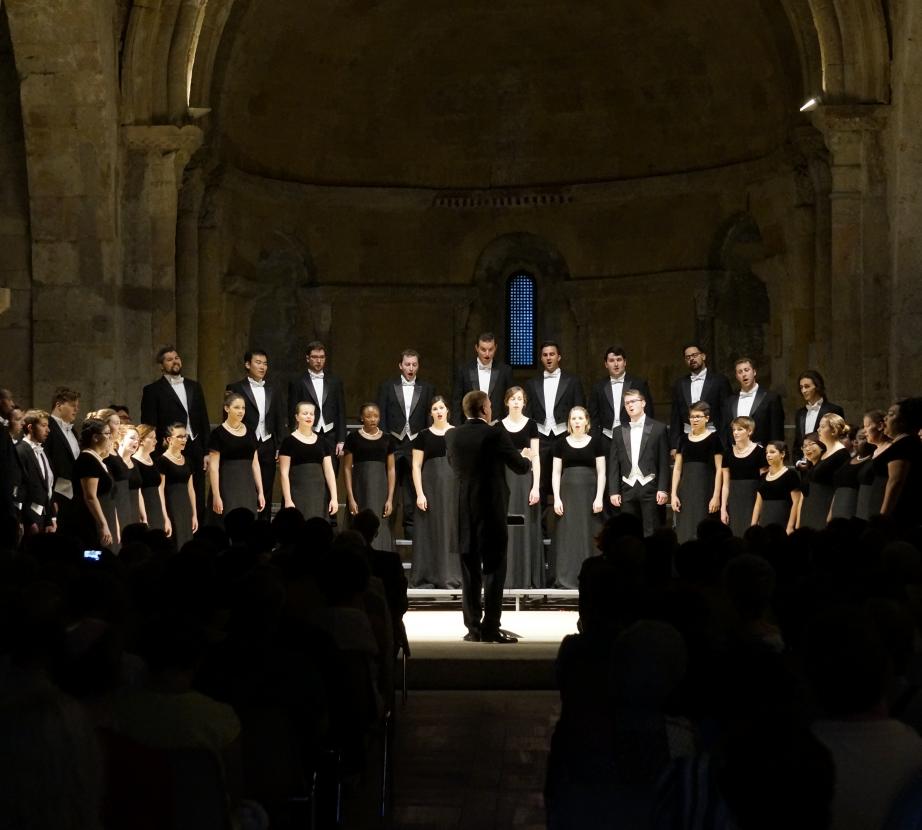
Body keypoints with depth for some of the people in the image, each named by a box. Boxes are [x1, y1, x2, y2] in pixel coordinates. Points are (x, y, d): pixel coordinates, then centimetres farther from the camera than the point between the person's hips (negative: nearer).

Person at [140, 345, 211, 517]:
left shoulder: (194, 386, 15)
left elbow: (204, 420, 15)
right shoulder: (152, 390, 1)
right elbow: (149, 426, -2)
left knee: (198, 503, 4)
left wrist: (206, 451, 9)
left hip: (196, 451, 4)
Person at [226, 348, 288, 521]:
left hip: (268, 447, 4)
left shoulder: (274, 389, 12)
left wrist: (280, 446, 4)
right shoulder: (235, 388, -1)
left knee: (266, 492, 6)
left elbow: (281, 419, 11)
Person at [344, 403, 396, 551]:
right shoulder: (353, 438, 2)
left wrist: (390, 499, -2)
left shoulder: (387, 439, 8)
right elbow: (347, 468, 0)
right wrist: (350, 498, -8)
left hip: (380, 488, 2)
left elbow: (391, 470, 7)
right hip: (359, 488, -2)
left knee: (380, 531, -2)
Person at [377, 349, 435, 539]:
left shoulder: (427, 389, 7)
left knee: (413, 487, 3)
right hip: (393, 443, 0)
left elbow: (430, 419, 6)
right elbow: (381, 417, 4)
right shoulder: (387, 387, 6)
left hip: (416, 444, 1)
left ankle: (411, 526, 9)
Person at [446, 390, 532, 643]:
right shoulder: (495, 436, -11)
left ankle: (473, 627, 8)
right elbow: (520, 467, -3)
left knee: (470, 570, 8)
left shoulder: (452, 436, 2)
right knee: (494, 568, 1)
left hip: (463, 511, 4)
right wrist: (527, 457, 20)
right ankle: (490, 628, -3)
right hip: (492, 509, -4)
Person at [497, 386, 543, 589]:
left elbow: (535, 457, -1)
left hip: (525, 479, -1)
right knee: (505, 528, 1)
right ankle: (507, 576, 6)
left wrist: (536, 487, -9)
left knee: (525, 527, -1)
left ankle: (527, 577, 4)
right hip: (504, 479, 1)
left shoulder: (530, 424, 2)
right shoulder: (499, 426, 6)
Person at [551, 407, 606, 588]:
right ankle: (565, 578, 2)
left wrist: (599, 498, -6)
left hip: (590, 492, -1)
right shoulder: (561, 443, 6)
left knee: (588, 535, 0)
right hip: (568, 492, 1)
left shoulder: (596, 441, 4)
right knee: (566, 534, -1)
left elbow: (601, 472, 3)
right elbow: (556, 473, 6)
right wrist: (557, 498, -4)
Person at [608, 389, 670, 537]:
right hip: (627, 490, 3)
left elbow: (664, 463, 0)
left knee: (651, 534, -4)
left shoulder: (658, 428, 4)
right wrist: (613, 491, 2)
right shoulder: (619, 432, 13)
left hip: (650, 488, -3)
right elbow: (614, 465, 10)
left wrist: (663, 489, -8)